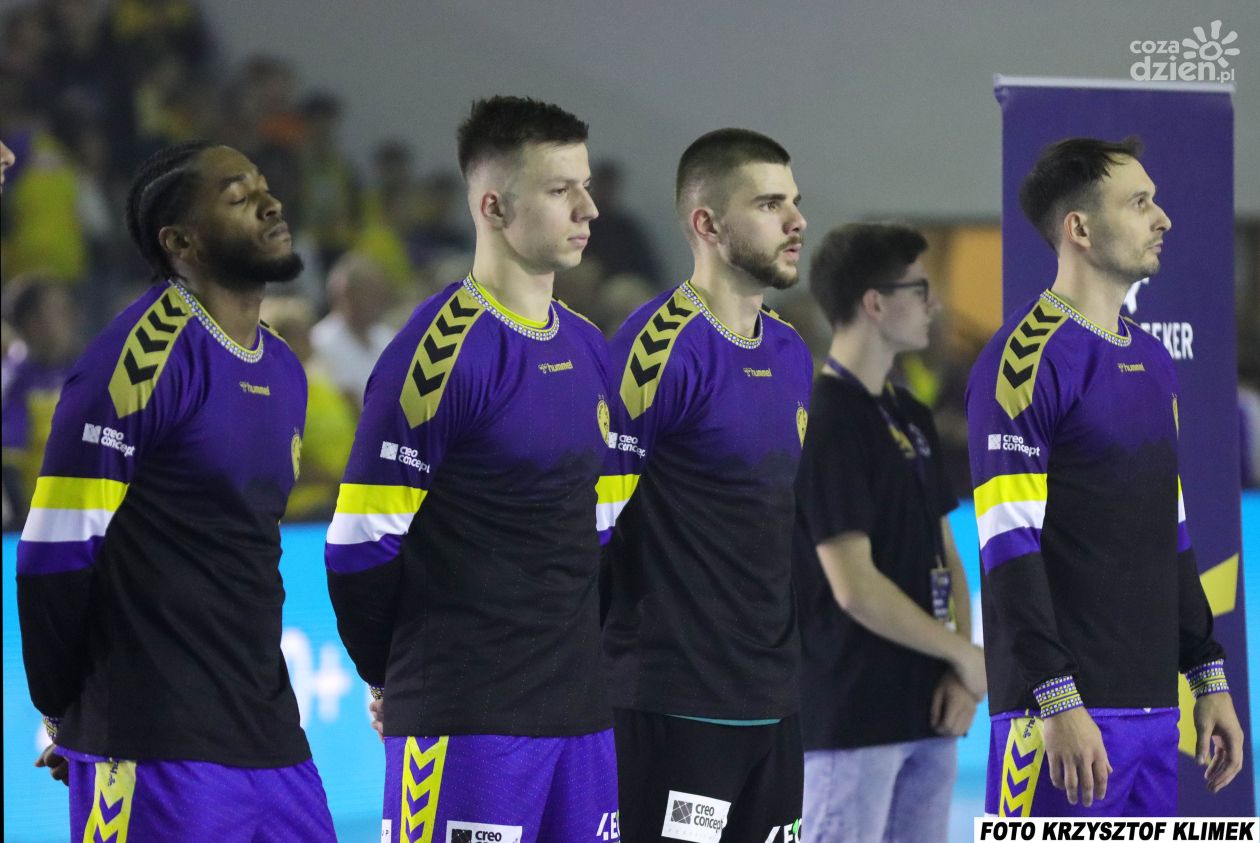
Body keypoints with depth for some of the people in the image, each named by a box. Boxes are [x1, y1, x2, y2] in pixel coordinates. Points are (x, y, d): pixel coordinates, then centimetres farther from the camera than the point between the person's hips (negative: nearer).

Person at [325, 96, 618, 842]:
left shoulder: (587, 349, 14)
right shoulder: (442, 348, -12)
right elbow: (361, 543, -10)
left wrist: (574, 657, 16)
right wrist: (396, 676, 1)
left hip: (579, 713, 8)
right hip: (466, 723, -8)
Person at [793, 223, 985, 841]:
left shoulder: (912, 418, 14)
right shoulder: (825, 424, -14)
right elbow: (856, 587, -18)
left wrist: (961, 673, 0)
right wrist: (963, 654, -8)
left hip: (926, 712, 9)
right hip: (851, 717, -9)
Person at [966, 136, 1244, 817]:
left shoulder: (1152, 361, 17)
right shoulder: (1026, 358, -9)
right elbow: (1010, 546, -15)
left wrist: (1208, 678, 19)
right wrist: (1057, 703, -21)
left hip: (1152, 704, 8)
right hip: (1065, 707, -8)